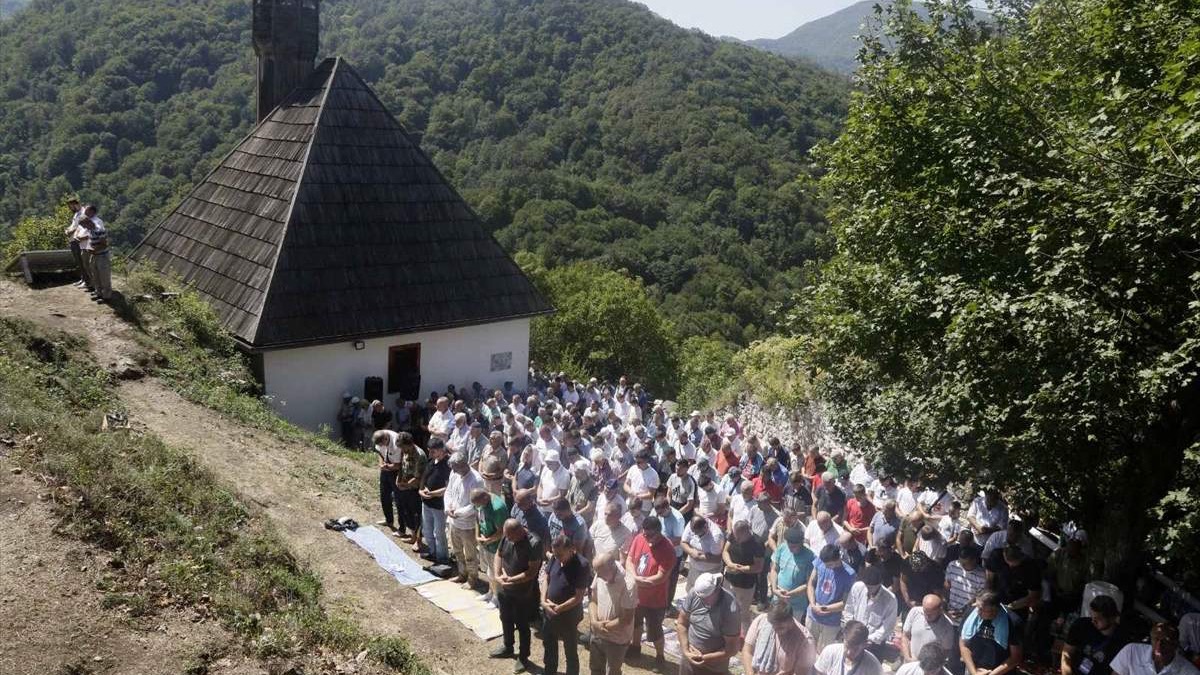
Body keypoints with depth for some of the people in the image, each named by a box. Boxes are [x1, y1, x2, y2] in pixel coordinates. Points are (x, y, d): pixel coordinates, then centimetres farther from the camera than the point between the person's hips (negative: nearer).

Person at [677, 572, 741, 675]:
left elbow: (732, 648, -20)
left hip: (713, 667, -4)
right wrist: (685, 651, -14)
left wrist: (705, 658, -20)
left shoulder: (729, 610, -28)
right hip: (689, 658, 4)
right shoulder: (694, 594, -17)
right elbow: (681, 623, -4)